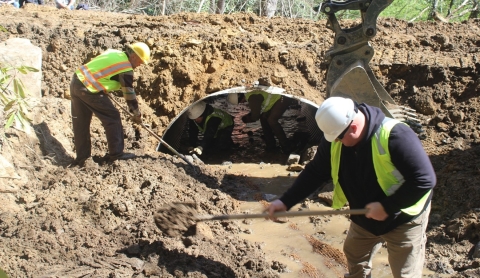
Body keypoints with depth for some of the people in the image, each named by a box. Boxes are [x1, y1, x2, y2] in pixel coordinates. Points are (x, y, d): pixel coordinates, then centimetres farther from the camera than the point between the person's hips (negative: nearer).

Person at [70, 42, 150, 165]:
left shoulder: (114, 53, 15)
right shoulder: (126, 69, -8)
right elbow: (129, 93, -2)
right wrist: (137, 114, 10)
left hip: (76, 82, 9)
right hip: (89, 91, -9)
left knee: (80, 123, 14)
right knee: (113, 118, 3)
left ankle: (81, 157, 22)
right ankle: (116, 153, 10)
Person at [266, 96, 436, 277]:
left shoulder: (394, 136, -34)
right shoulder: (334, 140, -15)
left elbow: (425, 180, -32)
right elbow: (315, 173, -4)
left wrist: (386, 206, -32)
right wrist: (285, 201, -12)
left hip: (403, 219, -6)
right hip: (364, 216, 6)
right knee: (355, 262, 24)